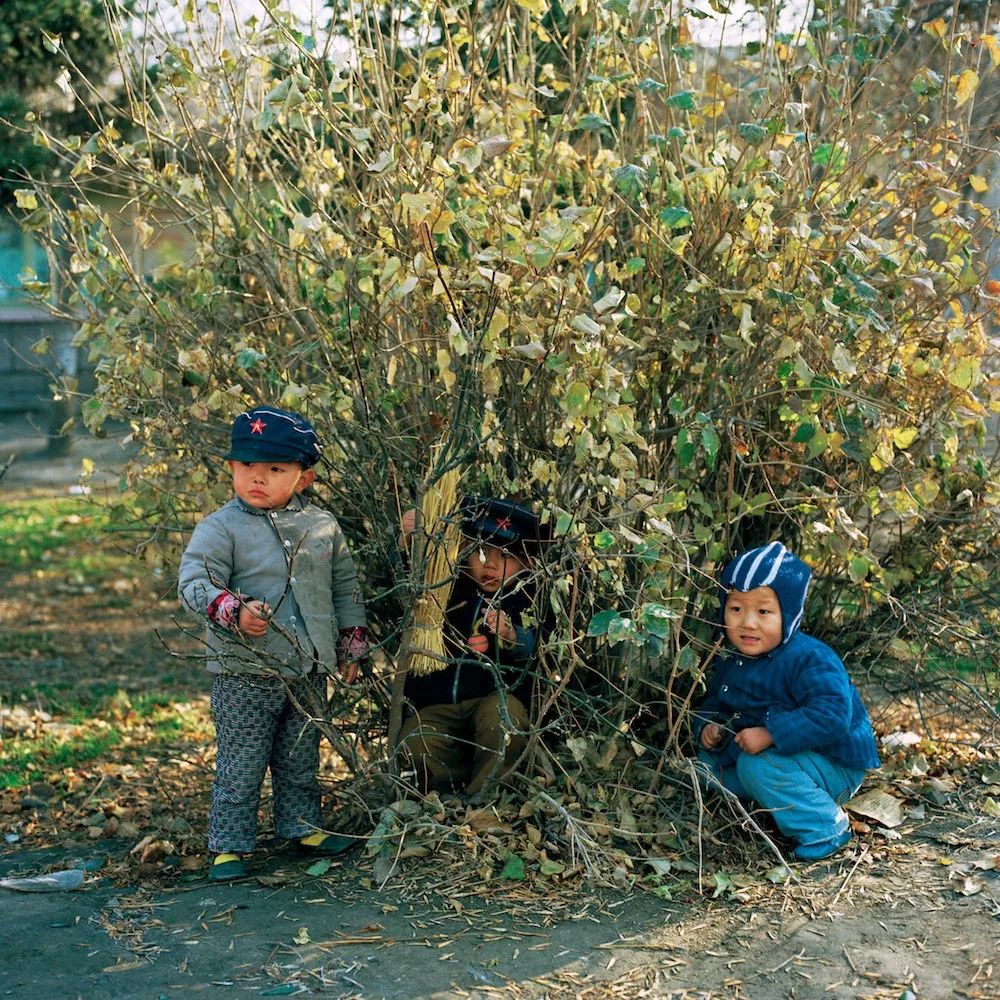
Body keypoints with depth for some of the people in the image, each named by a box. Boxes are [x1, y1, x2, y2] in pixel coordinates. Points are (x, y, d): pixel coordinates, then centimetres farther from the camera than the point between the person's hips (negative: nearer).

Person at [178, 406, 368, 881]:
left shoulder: (322, 526, 4)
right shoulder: (221, 528, -10)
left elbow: (345, 586, 14)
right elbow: (193, 583, -19)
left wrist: (351, 645, 15)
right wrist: (234, 610, -36)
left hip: (310, 671, 4)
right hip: (245, 673, -4)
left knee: (301, 758, 18)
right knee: (240, 765, 0)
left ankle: (301, 824, 34)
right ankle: (229, 845, 11)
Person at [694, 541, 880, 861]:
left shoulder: (810, 659, -26)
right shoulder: (731, 663, 1)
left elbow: (831, 715, -37)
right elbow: (713, 702, 18)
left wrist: (770, 735, -39)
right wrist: (708, 728, -6)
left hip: (836, 767, -9)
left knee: (758, 765, -30)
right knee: (712, 760, 7)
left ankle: (826, 828, -15)